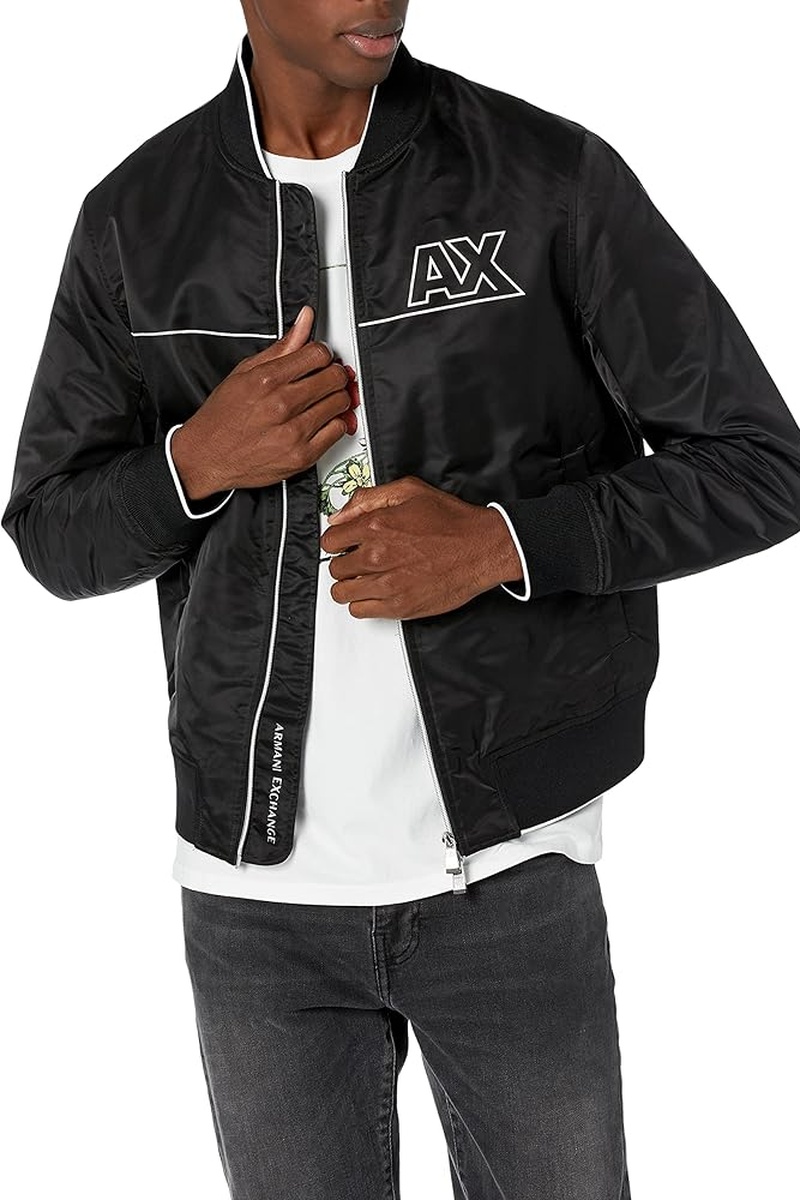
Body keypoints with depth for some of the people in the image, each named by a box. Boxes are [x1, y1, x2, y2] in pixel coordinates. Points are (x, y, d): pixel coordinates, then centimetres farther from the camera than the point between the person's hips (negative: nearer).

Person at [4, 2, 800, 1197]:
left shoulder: (553, 175, -10)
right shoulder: (137, 217, -1)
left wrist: (497, 540, -22)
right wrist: (197, 460, -17)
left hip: (509, 866, -1)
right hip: (258, 886, 2)